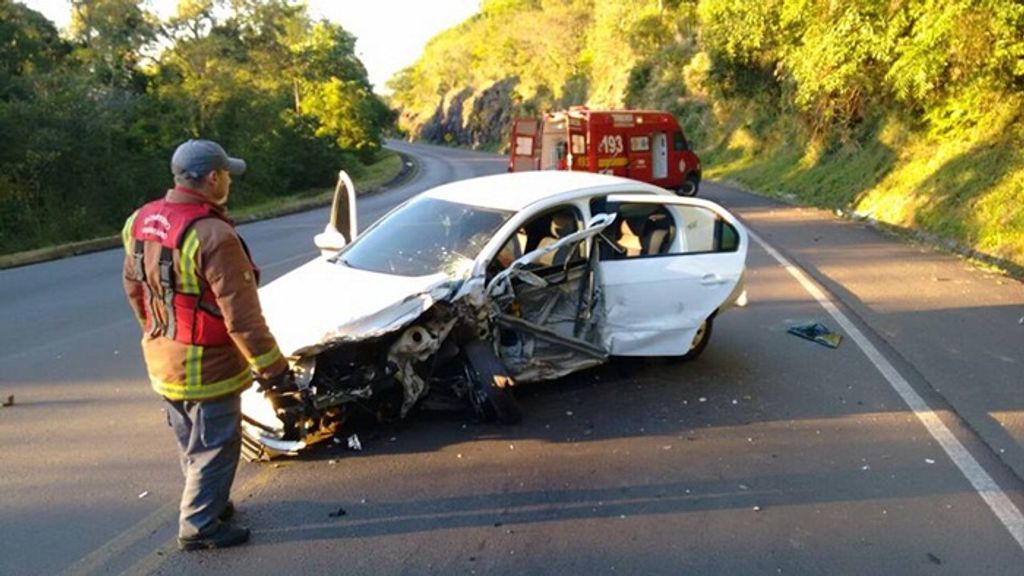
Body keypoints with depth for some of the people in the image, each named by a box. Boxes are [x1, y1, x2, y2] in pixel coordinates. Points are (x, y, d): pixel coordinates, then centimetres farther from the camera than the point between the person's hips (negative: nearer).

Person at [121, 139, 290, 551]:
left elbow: (134, 288, 12)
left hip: (162, 359, 9)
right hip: (206, 364, -9)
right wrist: (270, 364, -16)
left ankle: (208, 504, 41)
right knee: (215, 447, 9)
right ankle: (199, 526, 21)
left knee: (192, 444, 24)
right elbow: (241, 313, -25)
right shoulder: (212, 234, -26)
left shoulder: (142, 221, 0)